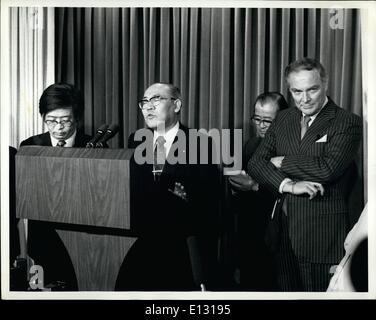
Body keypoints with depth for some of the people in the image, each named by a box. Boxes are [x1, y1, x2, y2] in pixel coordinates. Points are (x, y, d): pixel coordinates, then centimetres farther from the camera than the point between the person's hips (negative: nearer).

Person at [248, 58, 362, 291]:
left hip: (323, 237, -5)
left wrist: (282, 162, -8)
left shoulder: (348, 123, -7)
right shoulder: (284, 119, 10)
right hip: (284, 233, 5)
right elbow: (256, 164, 3)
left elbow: (328, 168, -22)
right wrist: (289, 185, -14)